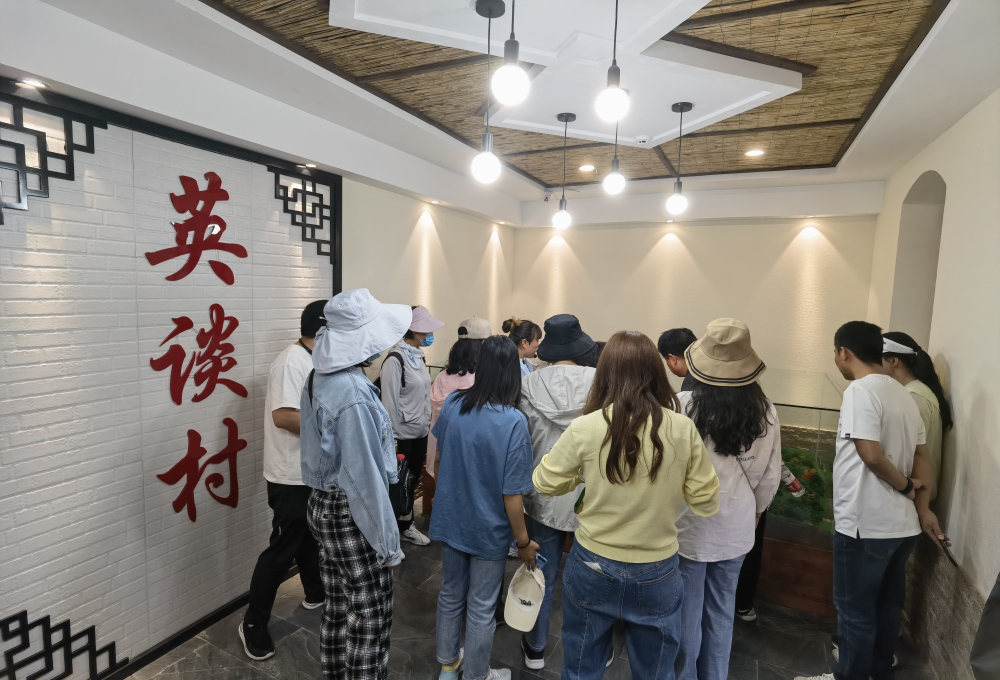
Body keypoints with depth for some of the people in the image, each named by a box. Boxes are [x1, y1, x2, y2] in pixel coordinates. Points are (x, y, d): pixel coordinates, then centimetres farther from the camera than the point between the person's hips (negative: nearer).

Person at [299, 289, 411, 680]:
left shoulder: (319, 378, 3)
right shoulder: (354, 392, -26)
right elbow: (365, 477, -24)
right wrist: (387, 543, -15)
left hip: (322, 505, 9)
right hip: (351, 514, -9)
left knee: (338, 606, 23)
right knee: (369, 617, 8)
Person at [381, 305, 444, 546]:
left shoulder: (419, 356, 7)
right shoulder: (395, 359, -18)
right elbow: (389, 402, -18)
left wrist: (427, 425, 15)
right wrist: (393, 440, -15)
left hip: (420, 432, 8)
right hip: (403, 435, -7)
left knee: (413, 480, 19)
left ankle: (406, 526, 36)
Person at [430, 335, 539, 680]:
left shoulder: (453, 404, -11)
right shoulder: (513, 422, -26)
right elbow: (512, 493, -22)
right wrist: (523, 541, -8)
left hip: (450, 519, 5)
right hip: (488, 528, -5)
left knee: (451, 593, 25)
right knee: (481, 609, 16)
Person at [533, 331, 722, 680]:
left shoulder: (585, 428, -19)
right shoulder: (683, 429, -15)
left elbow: (545, 483, -4)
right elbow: (707, 503, -4)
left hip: (592, 567, 0)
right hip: (657, 573, 1)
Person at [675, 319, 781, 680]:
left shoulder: (684, 405, -22)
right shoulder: (765, 412, -8)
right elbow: (770, 476, 2)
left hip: (689, 525, -4)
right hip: (736, 527, 4)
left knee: (686, 614, 14)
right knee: (722, 613, 21)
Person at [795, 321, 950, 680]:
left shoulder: (860, 390, -18)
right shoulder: (902, 393, 9)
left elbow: (871, 454, -24)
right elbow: (922, 454, 9)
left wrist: (905, 486, -8)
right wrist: (923, 507, 6)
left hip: (865, 525, -9)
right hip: (903, 524, 9)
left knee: (855, 609, 8)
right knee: (888, 604, 22)